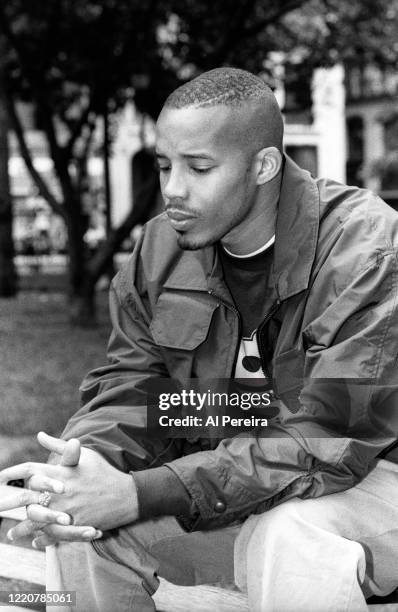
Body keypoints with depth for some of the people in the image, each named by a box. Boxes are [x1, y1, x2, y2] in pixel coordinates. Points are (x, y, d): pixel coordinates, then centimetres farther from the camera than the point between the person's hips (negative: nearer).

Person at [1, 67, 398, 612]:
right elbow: (129, 387, 1)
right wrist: (85, 460, -26)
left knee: (294, 542, -36)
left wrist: (141, 495, -33)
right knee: (81, 531, -17)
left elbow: (329, 438, -27)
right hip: (226, 480, 5)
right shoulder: (161, 249, -1)